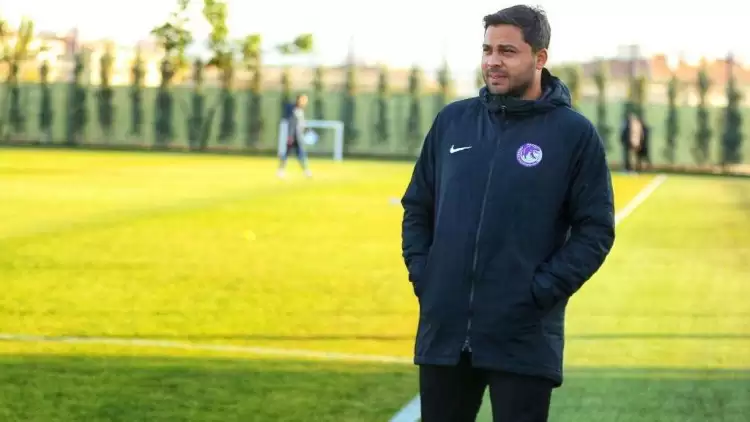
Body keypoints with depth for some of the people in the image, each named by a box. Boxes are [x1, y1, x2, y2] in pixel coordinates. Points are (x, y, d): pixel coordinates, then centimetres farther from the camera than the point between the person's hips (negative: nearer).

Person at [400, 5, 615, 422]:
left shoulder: (574, 133, -3)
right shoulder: (452, 121, 8)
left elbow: (595, 230, -4)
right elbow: (417, 206, 16)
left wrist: (541, 292, -12)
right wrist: (421, 275, 4)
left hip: (523, 340, -4)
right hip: (443, 330, 4)